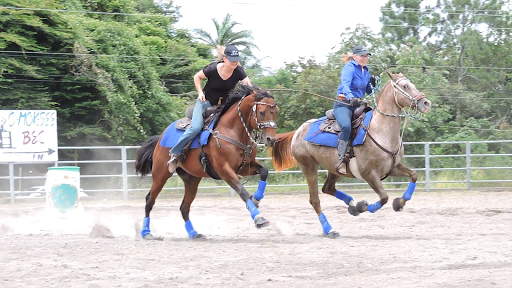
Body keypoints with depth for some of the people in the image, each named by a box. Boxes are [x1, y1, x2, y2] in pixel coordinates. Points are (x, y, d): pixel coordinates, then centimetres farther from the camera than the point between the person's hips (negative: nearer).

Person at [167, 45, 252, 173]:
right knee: (196, 127, -21)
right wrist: (200, 93, -14)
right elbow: (197, 77, -3)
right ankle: (175, 153, -9)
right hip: (206, 101, -4)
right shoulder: (213, 69, -20)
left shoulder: (238, 71, -14)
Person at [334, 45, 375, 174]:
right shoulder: (349, 68, -9)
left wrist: (374, 85, -2)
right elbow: (345, 84, -26)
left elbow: (369, 90, 21)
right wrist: (350, 97, -46)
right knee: (346, 126, -35)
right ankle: (341, 160, -38)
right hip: (343, 104, -9)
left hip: (358, 105, 9)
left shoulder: (366, 71, 16)